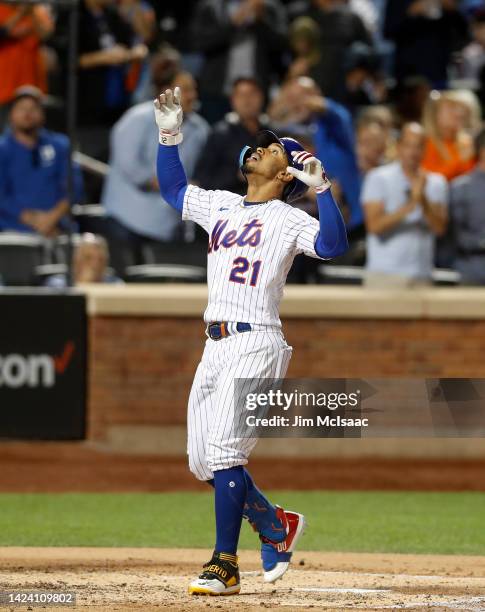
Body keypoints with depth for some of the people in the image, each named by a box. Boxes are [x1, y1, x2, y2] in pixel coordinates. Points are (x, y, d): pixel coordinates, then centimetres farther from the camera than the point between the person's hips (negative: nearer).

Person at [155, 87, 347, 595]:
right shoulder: (220, 206, 19)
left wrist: (321, 188, -25)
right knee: (202, 462, 8)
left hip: (255, 347, -8)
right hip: (215, 348, 8)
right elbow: (172, 188, 33)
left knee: (223, 451, -17)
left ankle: (225, 566, -14)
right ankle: (276, 526, 27)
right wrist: (170, 136, 22)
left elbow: (334, 245, -18)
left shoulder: (288, 219, -2)